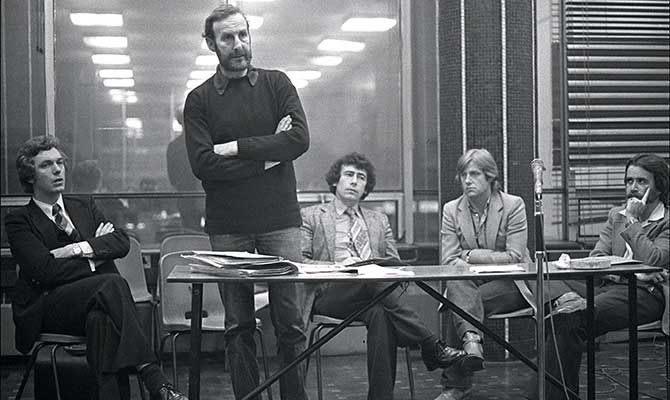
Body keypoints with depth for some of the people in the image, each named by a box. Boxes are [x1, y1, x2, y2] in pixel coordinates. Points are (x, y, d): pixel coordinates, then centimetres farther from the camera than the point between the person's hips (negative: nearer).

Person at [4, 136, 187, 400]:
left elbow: (122, 242, 4)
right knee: (112, 283, -32)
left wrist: (79, 249, -11)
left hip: (95, 301, 4)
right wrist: (97, 253, -5)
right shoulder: (19, 221, 6)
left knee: (100, 317, -34)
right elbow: (45, 269, -10)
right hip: (46, 307, -4)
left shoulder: (84, 207, 21)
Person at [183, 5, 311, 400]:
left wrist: (236, 148, -9)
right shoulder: (200, 99, 6)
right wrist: (267, 155, -10)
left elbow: (300, 139, -7)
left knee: (292, 322, 1)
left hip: (280, 220, 0)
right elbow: (203, 164, -7)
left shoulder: (277, 83, 8)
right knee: (239, 326, 6)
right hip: (228, 226, 0)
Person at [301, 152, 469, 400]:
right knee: (372, 281, -36)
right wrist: (337, 267, -10)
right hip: (330, 294, -2)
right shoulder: (311, 216, 17)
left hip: (376, 286, 3)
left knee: (379, 313, -36)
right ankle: (431, 346, -34)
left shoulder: (379, 220, 28)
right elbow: (299, 261, 6)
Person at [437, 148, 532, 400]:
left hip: (510, 285, -2)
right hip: (470, 284, 3)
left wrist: (470, 255, -11)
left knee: (459, 304, -30)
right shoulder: (451, 210, 7)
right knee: (456, 285, -34)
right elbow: (448, 260, -2)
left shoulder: (513, 205, -2)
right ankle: (471, 339, -52)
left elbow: (514, 257, -10)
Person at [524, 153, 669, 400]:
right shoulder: (616, 215, 25)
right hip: (609, 286, 6)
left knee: (569, 318, -30)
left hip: (644, 294, -5)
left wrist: (633, 221, -4)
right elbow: (596, 258, 15)